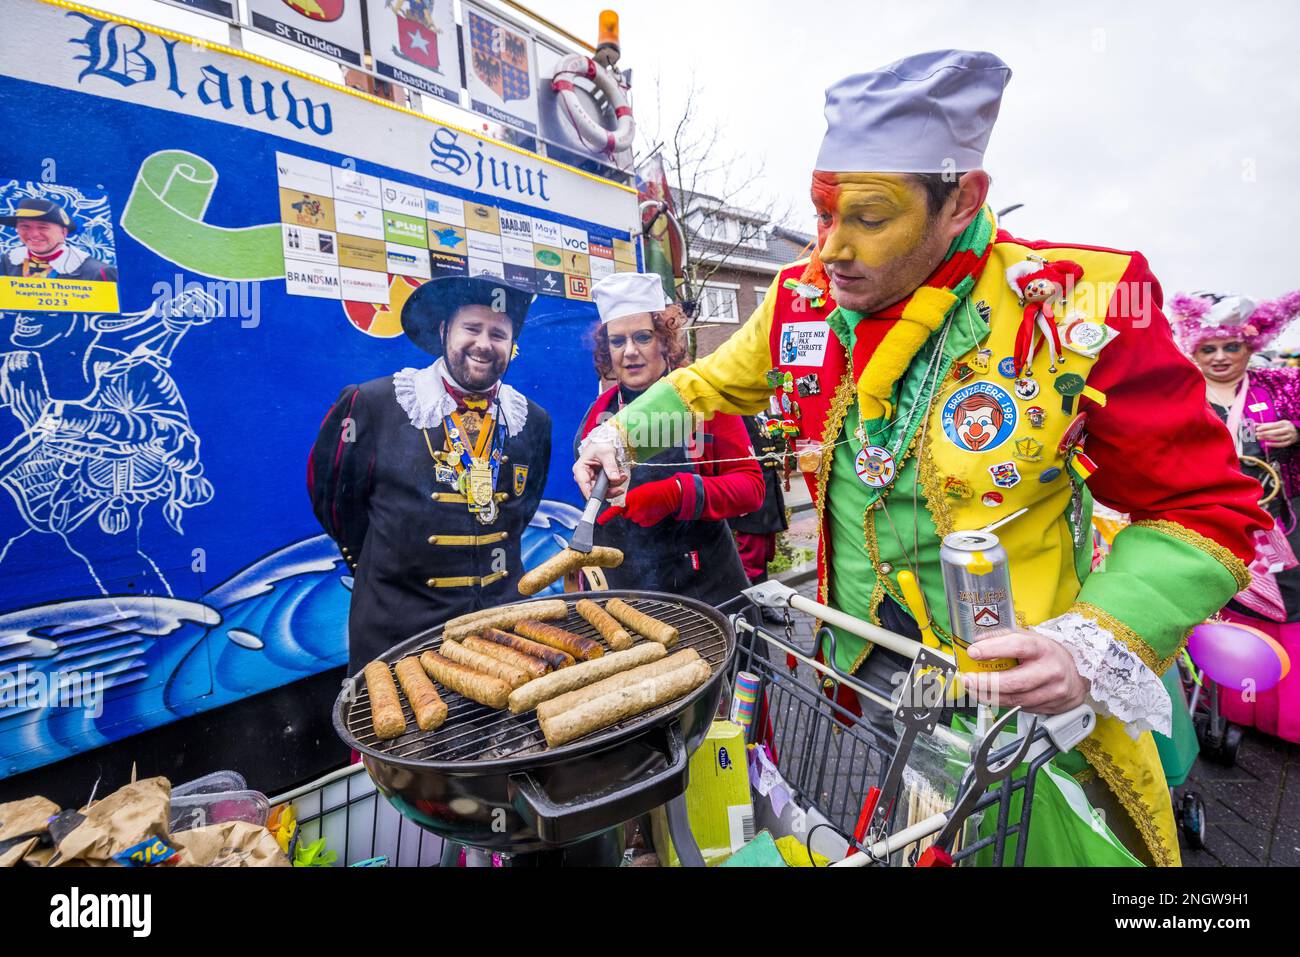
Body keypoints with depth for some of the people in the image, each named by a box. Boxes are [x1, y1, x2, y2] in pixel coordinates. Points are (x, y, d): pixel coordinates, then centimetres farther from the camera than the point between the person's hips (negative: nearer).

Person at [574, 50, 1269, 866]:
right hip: (859, 668, 4)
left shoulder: (1078, 311, -17)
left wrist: (1092, 649, -23)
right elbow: (712, 384, 13)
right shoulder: (802, 299, -5)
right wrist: (627, 429, 0)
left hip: (1026, 697, -2)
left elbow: (1205, 510, -9)